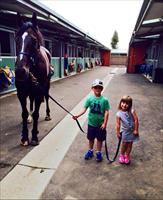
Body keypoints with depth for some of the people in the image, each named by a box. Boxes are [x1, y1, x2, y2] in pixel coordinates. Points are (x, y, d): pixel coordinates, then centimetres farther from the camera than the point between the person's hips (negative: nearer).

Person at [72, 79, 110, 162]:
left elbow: (106, 112, -10)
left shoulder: (104, 100, -11)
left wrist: (105, 123, -14)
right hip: (91, 123, 2)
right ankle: (90, 151, 40)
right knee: (91, 138, 18)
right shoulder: (89, 99, -6)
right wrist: (78, 115, -20)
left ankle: (98, 153, 34)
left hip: (100, 124, -1)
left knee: (100, 139, 14)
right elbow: (84, 109, -7)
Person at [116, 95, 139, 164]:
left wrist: (136, 130, -12)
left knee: (130, 144, 13)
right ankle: (122, 155, 35)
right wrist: (118, 133, -5)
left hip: (132, 131, 1)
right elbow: (118, 124, -10)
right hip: (125, 131, 0)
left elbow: (136, 120, -13)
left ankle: (127, 156, 33)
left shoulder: (132, 111, -16)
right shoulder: (119, 114, -15)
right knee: (124, 144, 13)